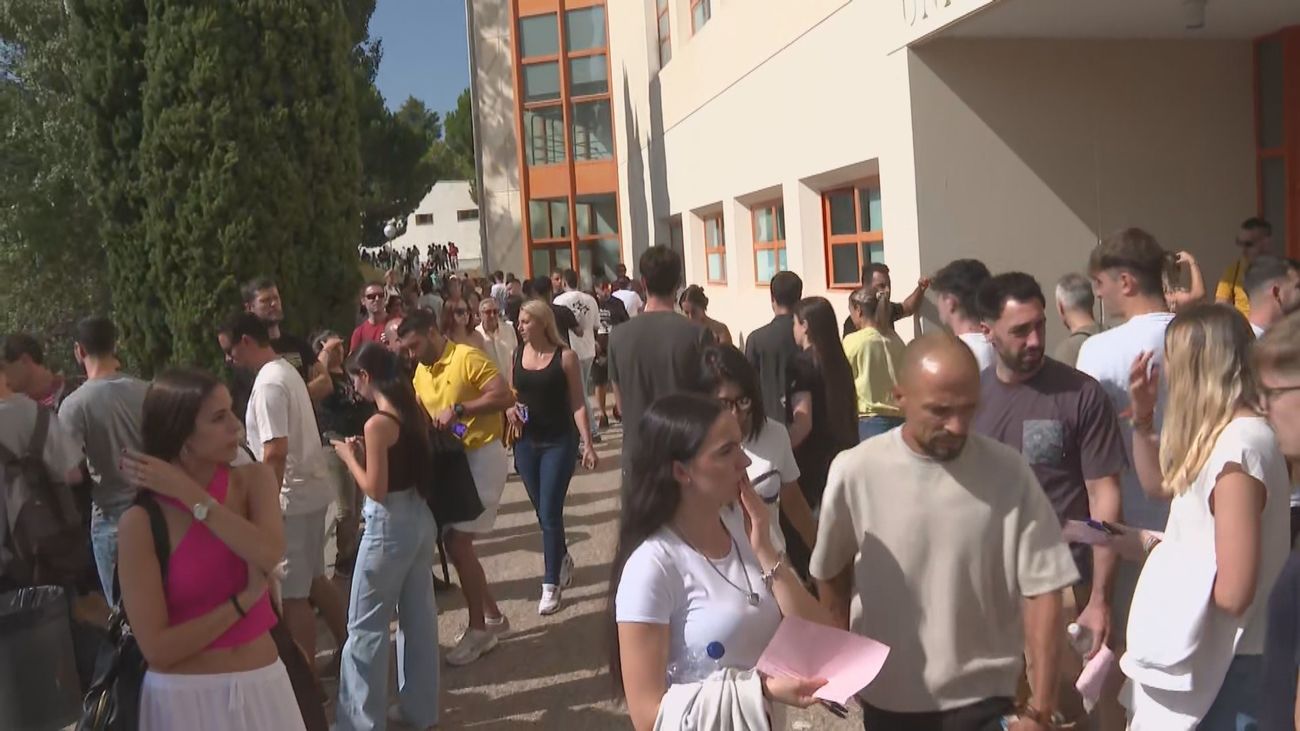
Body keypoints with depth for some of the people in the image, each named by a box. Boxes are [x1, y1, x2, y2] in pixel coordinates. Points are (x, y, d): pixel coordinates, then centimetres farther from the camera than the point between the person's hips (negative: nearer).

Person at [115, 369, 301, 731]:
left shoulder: (253, 479, -4)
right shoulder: (141, 521, -13)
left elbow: (269, 556, -23)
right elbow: (157, 649, -14)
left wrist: (188, 494, -19)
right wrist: (244, 599, -14)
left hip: (262, 686, 3)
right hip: (184, 696, -3)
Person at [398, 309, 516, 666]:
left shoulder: (468, 358, -16)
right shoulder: (420, 373, 9)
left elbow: (505, 397, -24)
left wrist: (458, 409, -28)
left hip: (482, 457, -8)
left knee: (459, 542, -8)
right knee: (452, 541, 9)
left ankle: (478, 628, 7)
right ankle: (493, 616, 24)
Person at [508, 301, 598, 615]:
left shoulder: (565, 357, -8)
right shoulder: (517, 356, 4)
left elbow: (577, 404, -7)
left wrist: (587, 443, -13)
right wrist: (510, 408, -7)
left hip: (560, 442, -4)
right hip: (526, 443, 5)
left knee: (550, 513, -5)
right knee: (543, 513, 14)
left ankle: (551, 585, 4)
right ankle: (562, 560, 37)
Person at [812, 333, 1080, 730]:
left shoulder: (1009, 472, -12)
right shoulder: (855, 471, -13)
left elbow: (1041, 590, -9)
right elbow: (830, 574, 1)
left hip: (982, 698, -1)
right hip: (887, 697, 1)